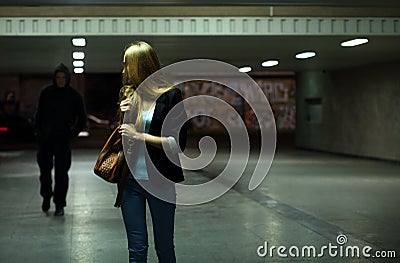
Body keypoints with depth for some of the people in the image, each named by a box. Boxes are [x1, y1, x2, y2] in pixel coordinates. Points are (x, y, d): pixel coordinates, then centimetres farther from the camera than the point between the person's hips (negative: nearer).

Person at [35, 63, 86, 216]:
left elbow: (82, 118, 6)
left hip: (63, 138, -2)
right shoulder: (46, 93, 2)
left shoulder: (74, 96, -2)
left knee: (61, 172, -4)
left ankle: (59, 205, 3)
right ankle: (46, 197, 32)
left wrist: (73, 133, 0)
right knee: (44, 169, 10)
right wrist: (38, 130, 3)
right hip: (45, 137, 2)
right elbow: (39, 113, 12)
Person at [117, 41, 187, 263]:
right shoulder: (128, 95, 9)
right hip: (131, 180, 4)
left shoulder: (170, 96, -8)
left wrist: (140, 136, -15)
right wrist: (123, 117, -1)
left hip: (160, 181, -4)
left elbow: (178, 144, -13)